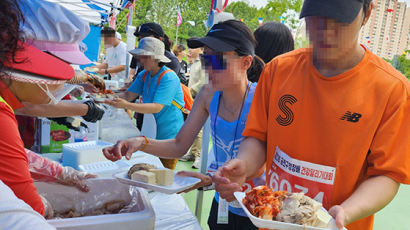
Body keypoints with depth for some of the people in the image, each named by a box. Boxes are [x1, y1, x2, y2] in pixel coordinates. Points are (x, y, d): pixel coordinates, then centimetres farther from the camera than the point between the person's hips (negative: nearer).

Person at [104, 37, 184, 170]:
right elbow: (129, 95, 1)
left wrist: (127, 106, -36)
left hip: (169, 136, -7)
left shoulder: (169, 78, -19)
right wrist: (109, 99, -18)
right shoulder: (144, 75, 7)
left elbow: (157, 107, -27)